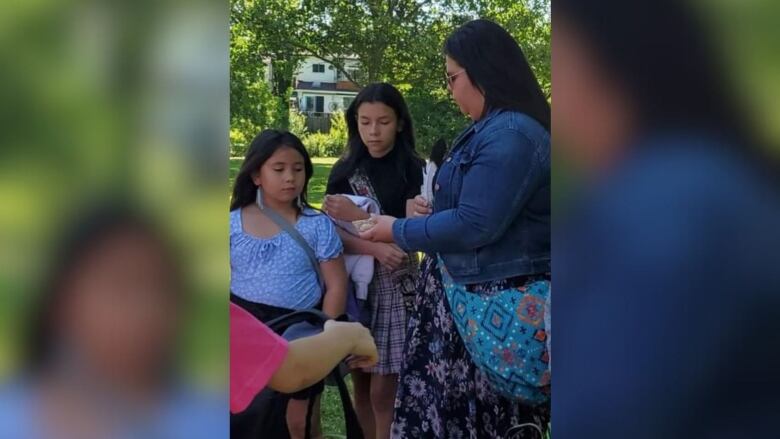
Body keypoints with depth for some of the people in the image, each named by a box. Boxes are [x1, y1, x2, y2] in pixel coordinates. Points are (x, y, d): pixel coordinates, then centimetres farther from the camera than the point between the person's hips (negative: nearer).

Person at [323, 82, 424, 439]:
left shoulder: (415, 170, -3)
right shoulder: (345, 170, 5)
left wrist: (358, 218, -17)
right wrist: (374, 247, -20)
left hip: (395, 286, -3)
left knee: (383, 390, -3)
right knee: (360, 386, 11)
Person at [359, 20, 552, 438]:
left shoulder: (511, 135, -22)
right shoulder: (492, 128, 12)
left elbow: (474, 226, -25)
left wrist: (398, 231, -12)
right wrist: (436, 210, 7)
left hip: (493, 306, -10)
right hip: (471, 294, 10)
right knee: (440, 404, 15)